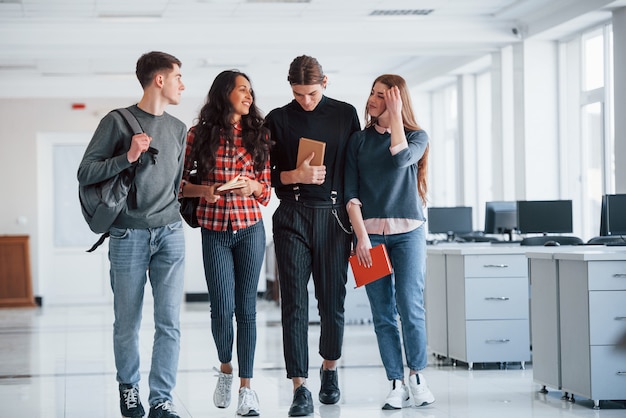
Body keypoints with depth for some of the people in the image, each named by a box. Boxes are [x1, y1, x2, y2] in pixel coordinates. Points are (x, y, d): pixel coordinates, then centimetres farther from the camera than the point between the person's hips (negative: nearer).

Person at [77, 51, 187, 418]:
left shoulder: (178, 129, 16)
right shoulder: (117, 122, 0)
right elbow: (86, 173, -4)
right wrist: (127, 157, -15)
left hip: (170, 234, 4)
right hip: (129, 235, -3)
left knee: (170, 322, -5)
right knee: (128, 323, 3)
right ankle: (128, 388, 24)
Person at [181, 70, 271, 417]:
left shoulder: (258, 134, 7)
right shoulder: (199, 135, 2)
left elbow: (266, 189, 9)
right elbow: (177, 182, 5)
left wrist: (253, 186, -12)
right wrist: (202, 191, -13)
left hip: (250, 228, 1)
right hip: (215, 230, -1)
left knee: (246, 308, 0)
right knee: (223, 308, -4)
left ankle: (246, 387, 7)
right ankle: (225, 368, 24)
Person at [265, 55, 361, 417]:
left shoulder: (345, 114, 8)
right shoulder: (278, 119, 6)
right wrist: (296, 175, -11)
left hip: (334, 214, 1)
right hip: (292, 216, -1)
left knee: (333, 300, 5)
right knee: (294, 301, -7)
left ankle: (330, 368, 30)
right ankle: (300, 388, -7)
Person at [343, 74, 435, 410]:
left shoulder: (417, 136, 7)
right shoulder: (359, 140, 9)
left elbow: (401, 158, -17)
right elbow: (351, 192, 2)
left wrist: (395, 115, -7)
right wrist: (361, 235, -9)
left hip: (408, 231, -1)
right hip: (369, 233, 1)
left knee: (410, 307, -9)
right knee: (382, 313, -1)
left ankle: (416, 376, 9)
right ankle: (396, 385, 4)